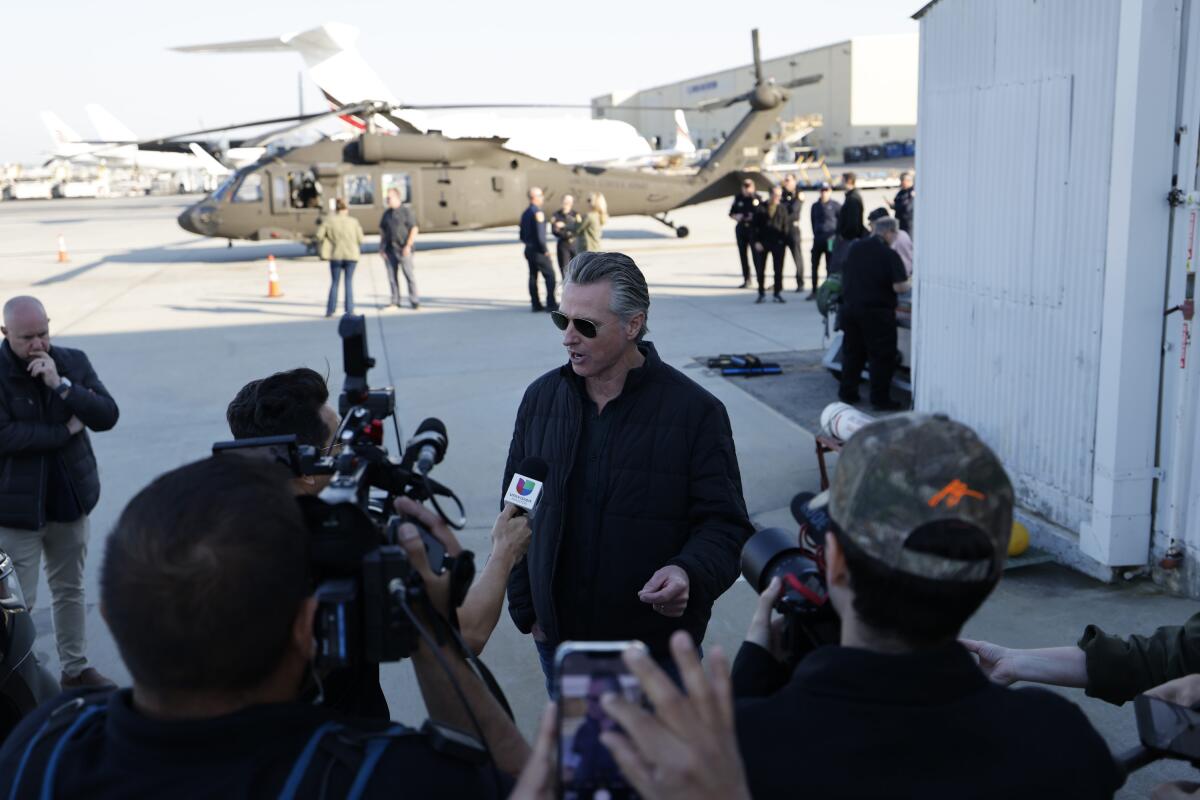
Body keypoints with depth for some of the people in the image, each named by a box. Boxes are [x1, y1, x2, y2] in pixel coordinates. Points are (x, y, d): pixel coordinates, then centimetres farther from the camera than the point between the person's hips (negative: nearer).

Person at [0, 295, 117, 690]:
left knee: (70, 589, 17)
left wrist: (60, 384, -18)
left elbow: (108, 416, -6)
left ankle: (76, 668, 30)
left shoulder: (73, 362, 2)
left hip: (70, 498, 5)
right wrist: (66, 429, -14)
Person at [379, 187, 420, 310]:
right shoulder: (387, 213, 13)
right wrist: (382, 247, 8)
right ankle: (395, 302, 13)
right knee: (392, 276, 6)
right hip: (389, 250, 6)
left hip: (403, 249, -6)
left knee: (409, 275, -4)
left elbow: (414, 229, -7)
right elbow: (382, 230, 19)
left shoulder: (406, 211, -4)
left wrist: (408, 246, -13)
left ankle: (414, 302, 2)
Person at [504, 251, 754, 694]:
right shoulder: (541, 398, 1)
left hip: (658, 642, -3)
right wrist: (524, 608, 7)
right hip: (558, 637, 4)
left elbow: (725, 524, -9)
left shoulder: (696, 411, -12)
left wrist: (691, 574, -29)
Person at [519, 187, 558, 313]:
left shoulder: (525, 213, 12)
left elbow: (522, 236, 15)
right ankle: (550, 304, -6)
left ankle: (536, 304, 11)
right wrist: (545, 250, -14)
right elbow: (540, 235, -21)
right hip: (539, 251, -8)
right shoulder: (538, 213, -14)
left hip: (529, 249, 8)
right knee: (549, 275, -2)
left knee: (533, 276, 9)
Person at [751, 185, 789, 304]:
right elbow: (756, 226, 1)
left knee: (778, 270, 2)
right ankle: (761, 293, 15)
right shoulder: (761, 208, 3)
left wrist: (784, 241, -3)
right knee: (760, 269, 2)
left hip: (778, 242, 0)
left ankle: (777, 294, 10)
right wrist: (757, 241, -7)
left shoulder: (783, 208, 6)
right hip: (762, 243, 0)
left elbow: (786, 225, 6)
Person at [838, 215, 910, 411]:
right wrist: (907, 284, 2)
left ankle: (847, 393, 24)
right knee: (882, 356, 5)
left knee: (852, 351, 18)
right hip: (877, 312, -6)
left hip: (850, 308, 6)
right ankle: (880, 399, 7)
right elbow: (899, 287, -19)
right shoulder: (889, 255, -14)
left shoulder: (856, 248, 4)